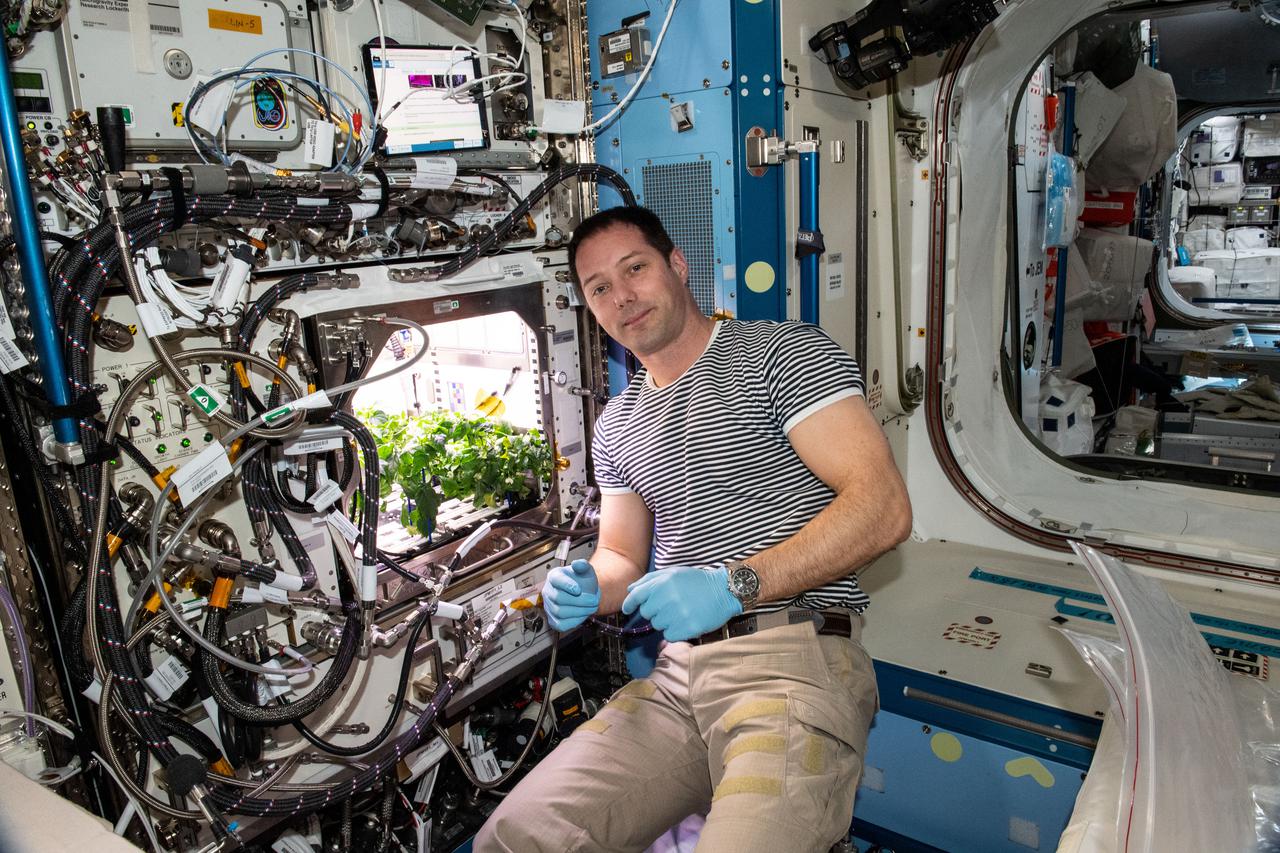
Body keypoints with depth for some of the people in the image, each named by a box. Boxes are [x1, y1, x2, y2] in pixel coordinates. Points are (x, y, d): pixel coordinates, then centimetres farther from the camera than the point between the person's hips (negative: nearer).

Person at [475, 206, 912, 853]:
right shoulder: (617, 426, 21)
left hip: (794, 660, -4)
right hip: (677, 674, 5)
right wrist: (587, 588, -1)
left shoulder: (786, 352, 0)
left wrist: (734, 584, -19)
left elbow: (884, 508, -10)